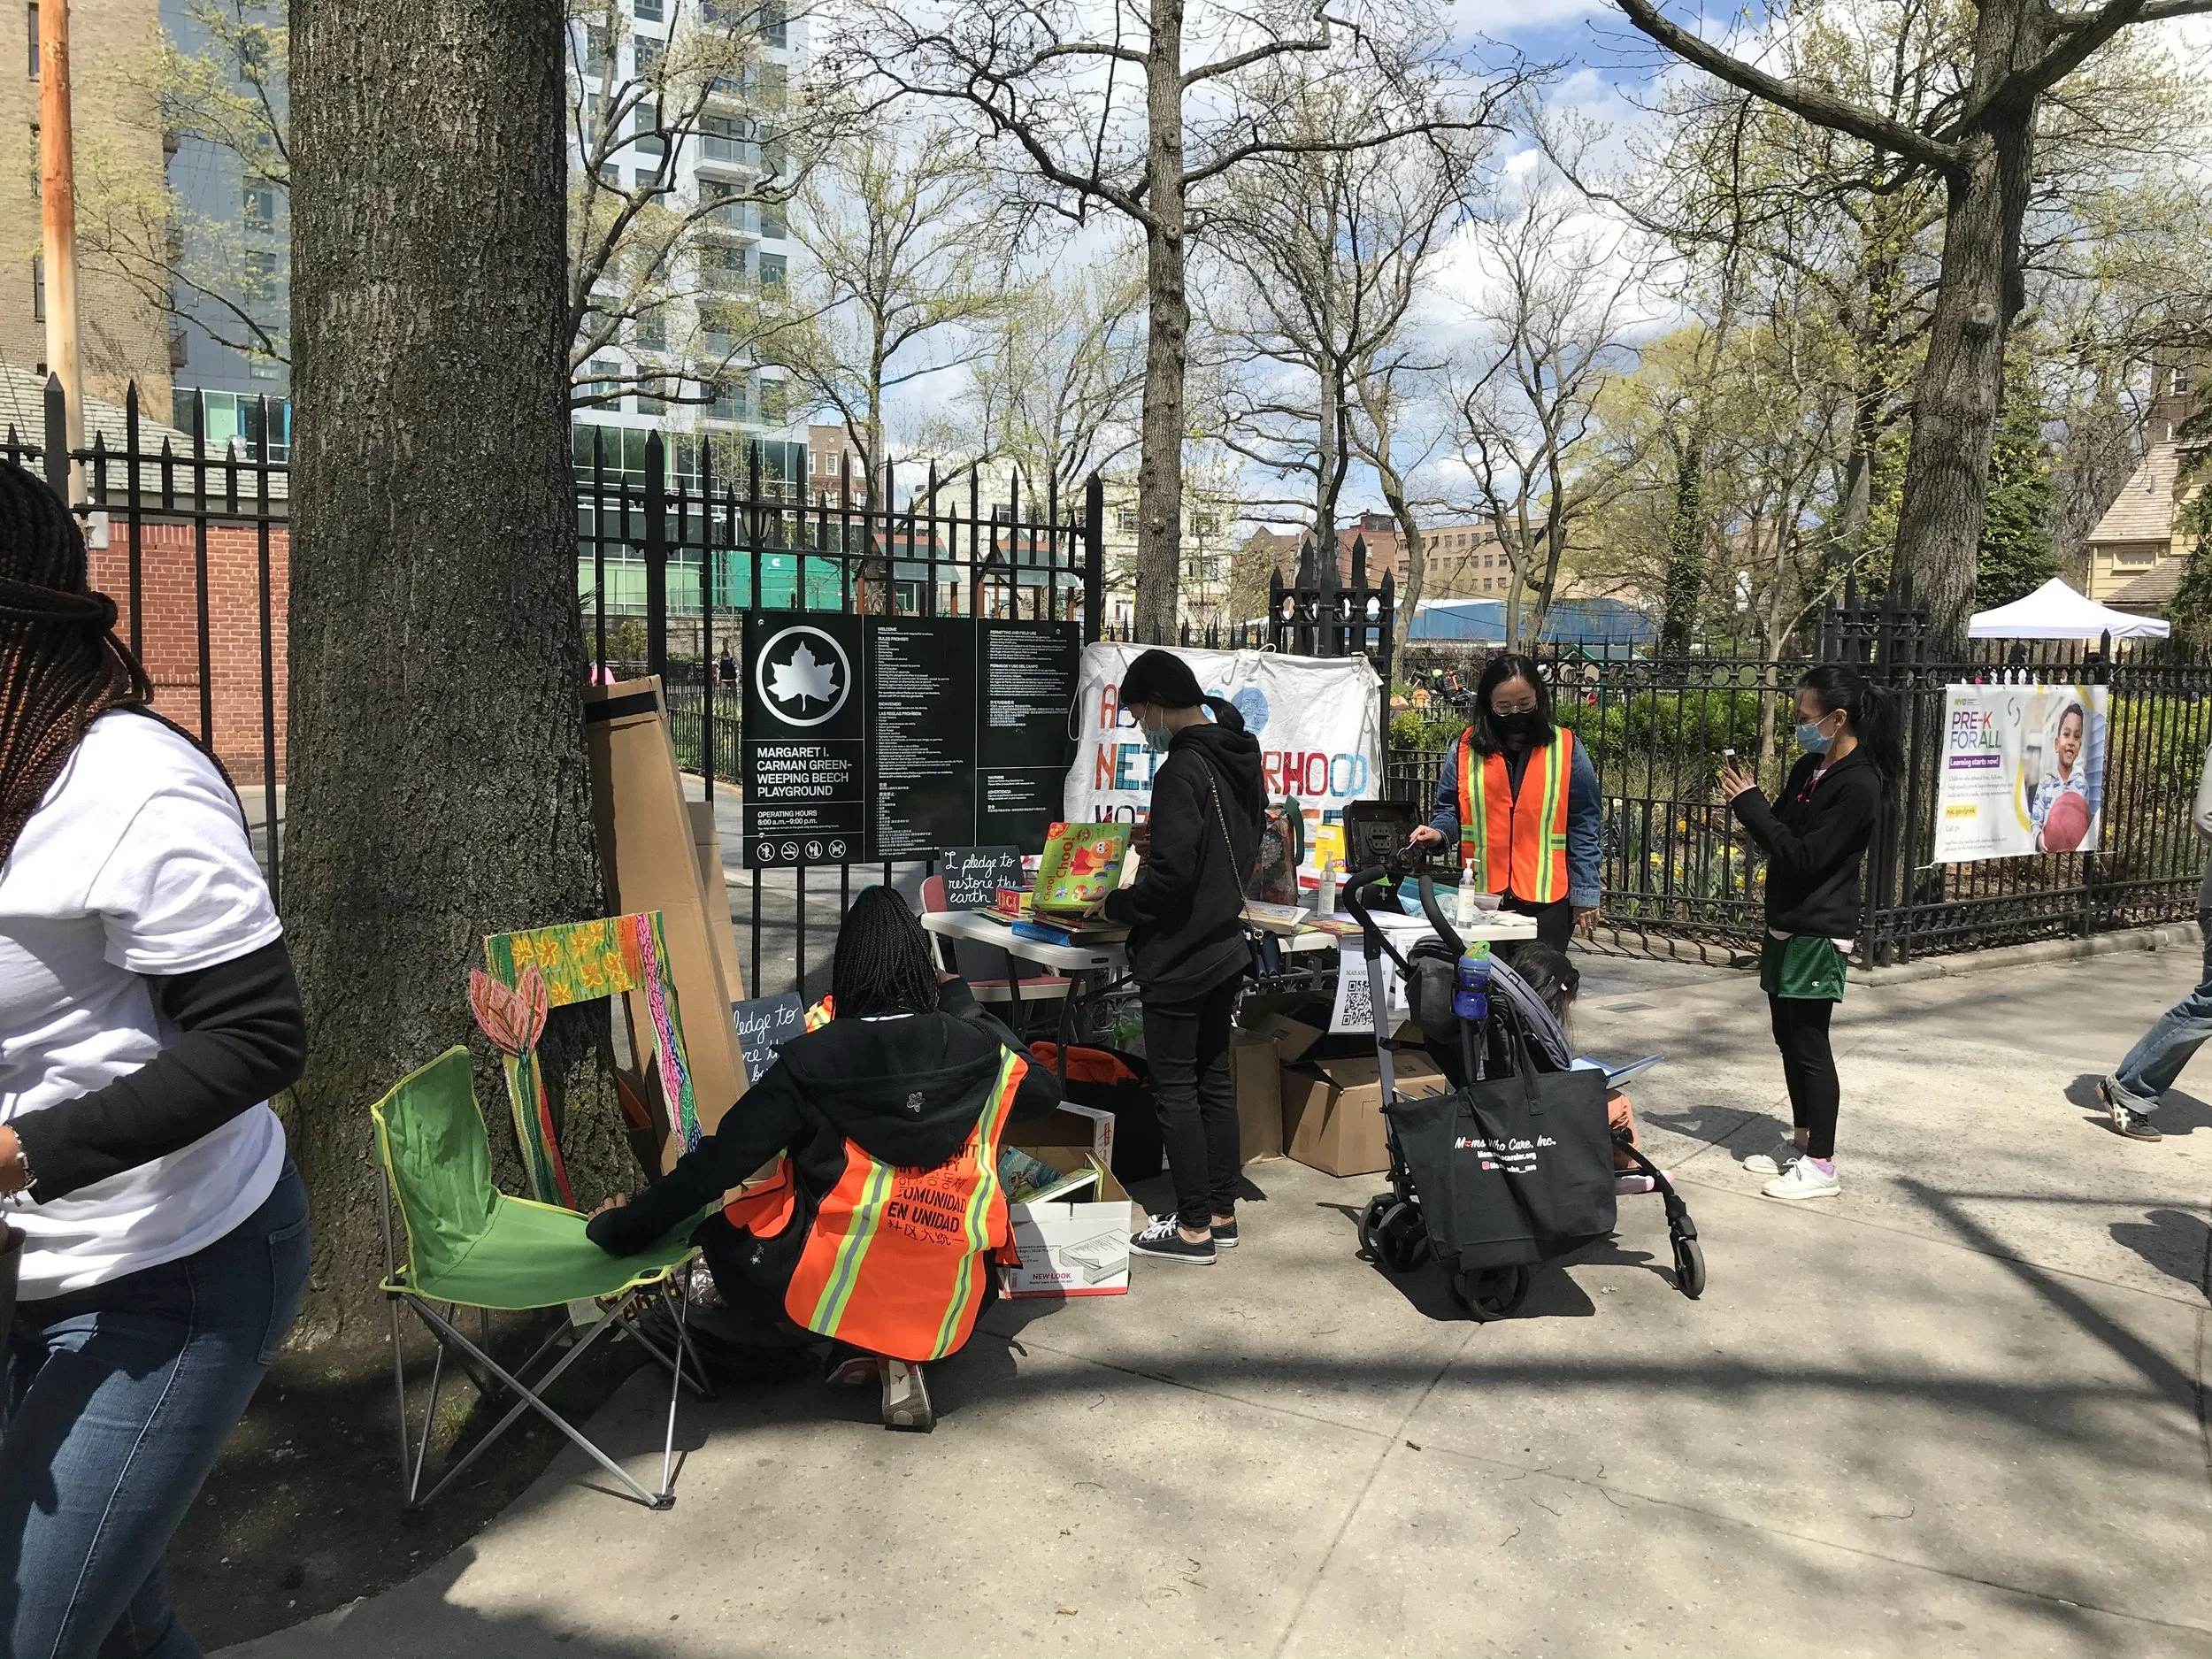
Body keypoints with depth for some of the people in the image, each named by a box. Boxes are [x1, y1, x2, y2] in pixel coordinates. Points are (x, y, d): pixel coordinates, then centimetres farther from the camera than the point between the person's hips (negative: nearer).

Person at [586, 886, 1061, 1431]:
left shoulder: (811, 1060, -11)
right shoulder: (977, 1048, -3)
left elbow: (718, 1162, -8)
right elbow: (1043, 1091, 18)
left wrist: (621, 1228, 6)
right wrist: (960, 1003, 23)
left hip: (828, 1296, -2)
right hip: (950, 1309, 3)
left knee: (721, 1231, 24)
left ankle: (860, 1345, 10)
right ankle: (901, 1355, 9)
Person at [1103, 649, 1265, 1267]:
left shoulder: (1182, 768, -21)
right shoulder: (1240, 757, 8)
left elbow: (1171, 875, -26)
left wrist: (1116, 904, -10)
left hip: (1178, 956, -9)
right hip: (1224, 944, 9)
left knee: (1175, 1088, 1)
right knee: (1214, 1079, 16)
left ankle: (1193, 1228, 8)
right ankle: (1221, 1211, 25)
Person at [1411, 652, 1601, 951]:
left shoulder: (1566, 749, 3)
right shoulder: (1465, 748, 5)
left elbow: (1583, 827, 3)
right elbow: (1450, 810, 9)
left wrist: (1585, 893, 1)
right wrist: (1438, 832, -13)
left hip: (1547, 899, -1)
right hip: (1480, 897, 1)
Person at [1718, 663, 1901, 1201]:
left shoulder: (1858, 784, -19)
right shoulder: (1809, 769, 7)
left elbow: (1802, 857, -23)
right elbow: (1781, 836, 14)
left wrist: (1749, 803, -18)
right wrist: (1745, 799, -3)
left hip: (1818, 932, -9)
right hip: (1787, 924, 9)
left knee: (1810, 1045, -3)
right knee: (1789, 1038, 16)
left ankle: (1820, 1166, 6)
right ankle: (1802, 1142, 28)